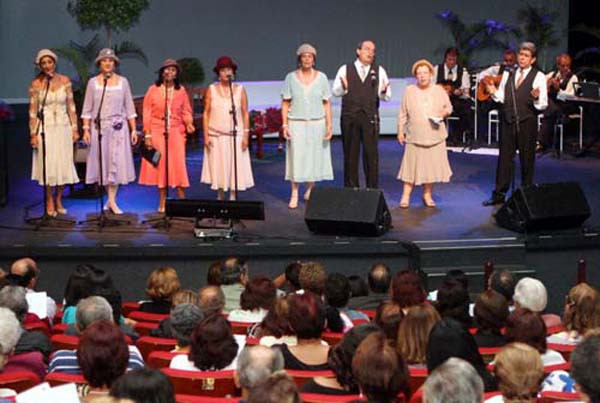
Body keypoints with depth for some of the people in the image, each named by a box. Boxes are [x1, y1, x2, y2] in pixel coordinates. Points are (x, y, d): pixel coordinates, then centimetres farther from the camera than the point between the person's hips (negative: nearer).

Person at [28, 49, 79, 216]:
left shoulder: (65, 81, 2)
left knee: (63, 164, 3)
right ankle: (49, 202, 10)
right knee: (48, 165, -1)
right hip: (45, 128, -2)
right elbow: (33, 111, -2)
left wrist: (75, 128, 2)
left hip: (63, 127, 2)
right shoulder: (35, 85, -4)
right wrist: (33, 134, -6)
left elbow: (71, 106, 5)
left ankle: (58, 200, 17)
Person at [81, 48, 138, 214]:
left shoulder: (123, 82, 6)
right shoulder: (93, 82, 5)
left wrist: (133, 129, 3)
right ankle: (111, 199, 13)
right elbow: (87, 109, 6)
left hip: (118, 128, 0)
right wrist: (86, 129, -2)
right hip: (98, 127, 0)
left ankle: (111, 200, -5)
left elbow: (129, 108, 7)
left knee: (116, 162, -7)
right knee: (102, 162, 2)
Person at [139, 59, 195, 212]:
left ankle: (182, 200, 2)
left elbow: (186, 111, 11)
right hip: (157, 132, -1)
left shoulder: (181, 91, 7)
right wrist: (147, 135, -4)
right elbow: (147, 113, 1)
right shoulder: (153, 90, 1)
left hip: (176, 132, 1)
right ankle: (162, 202, 9)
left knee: (178, 165, -4)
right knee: (159, 165, 1)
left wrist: (189, 123, -9)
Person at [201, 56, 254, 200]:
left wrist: (246, 135, -4)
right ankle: (220, 198, 14)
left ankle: (232, 198, 2)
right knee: (218, 167, 4)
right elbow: (206, 113, 3)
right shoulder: (211, 89, 3)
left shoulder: (240, 90, 3)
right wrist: (206, 135, -3)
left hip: (235, 135, 0)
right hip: (216, 136, 0)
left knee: (235, 167, -3)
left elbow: (245, 114, 3)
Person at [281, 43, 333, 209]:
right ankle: (294, 195, 2)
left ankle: (310, 190, 19)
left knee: (315, 157, 3)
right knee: (296, 157, -4)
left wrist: (329, 125, -3)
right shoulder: (291, 77, 2)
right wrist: (284, 124, -5)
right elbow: (285, 103, 3)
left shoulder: (321, 77, 3)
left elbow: (327, 103, 4)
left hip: (317, 123, 1)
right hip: (296, 124, -1)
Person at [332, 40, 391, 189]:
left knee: (371, 153, 0)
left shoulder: (379, 71, 9)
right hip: (350, 117, 0)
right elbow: (335, 92, 2)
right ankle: (351, 187, 13)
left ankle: (373, 189, 7)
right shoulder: (345, 69, 6)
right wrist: (343, 87, -20)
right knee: (350, 154, 5)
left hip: (370, 117, 0)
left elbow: (387, 96, 4)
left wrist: (384, 91, -19)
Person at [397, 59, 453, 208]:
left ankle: (427, 195, 16)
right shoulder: (409, 91, 4)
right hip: (415, 136, -1)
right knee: (411, 166, -3)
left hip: (435, 136, 1)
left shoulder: (439, 90, 6)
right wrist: (400, 131, 3)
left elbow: (448, 107, 13)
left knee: (432, 166, 3)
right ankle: (406, 196, 2)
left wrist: (444, 112, -9)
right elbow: (403, 114, 7)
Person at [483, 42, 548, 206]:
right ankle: (499, 194, 14)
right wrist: (494, 92, -6)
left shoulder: (539, 76, -5)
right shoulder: (508, 73, 10)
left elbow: (543, 105, -8)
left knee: (527, 159, 6)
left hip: (527, 122, -4)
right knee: (504, 157, 7)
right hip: (508, 121, 4)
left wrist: (536, 98, -28)